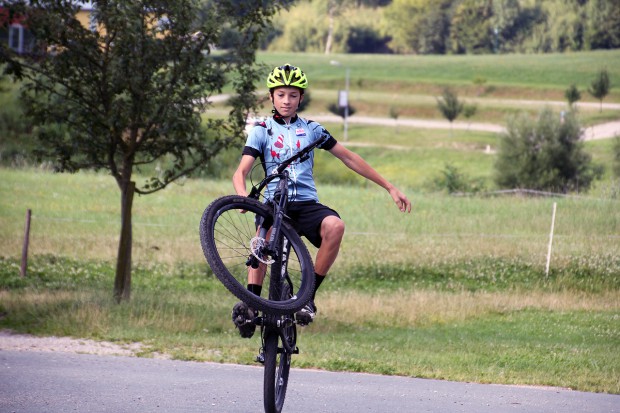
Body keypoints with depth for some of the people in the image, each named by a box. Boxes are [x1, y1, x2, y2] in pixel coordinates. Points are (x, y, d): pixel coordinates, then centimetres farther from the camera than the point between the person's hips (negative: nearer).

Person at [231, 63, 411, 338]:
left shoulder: (311, 129, 15)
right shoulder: (261, 131, 8)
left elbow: (349, 158, 19)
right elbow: (241, 172, -3)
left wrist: (389, 188, 17)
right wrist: (243, 196, -27)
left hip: (307, 204, 2)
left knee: (335, 225, -32)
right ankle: (250, 305, -41)